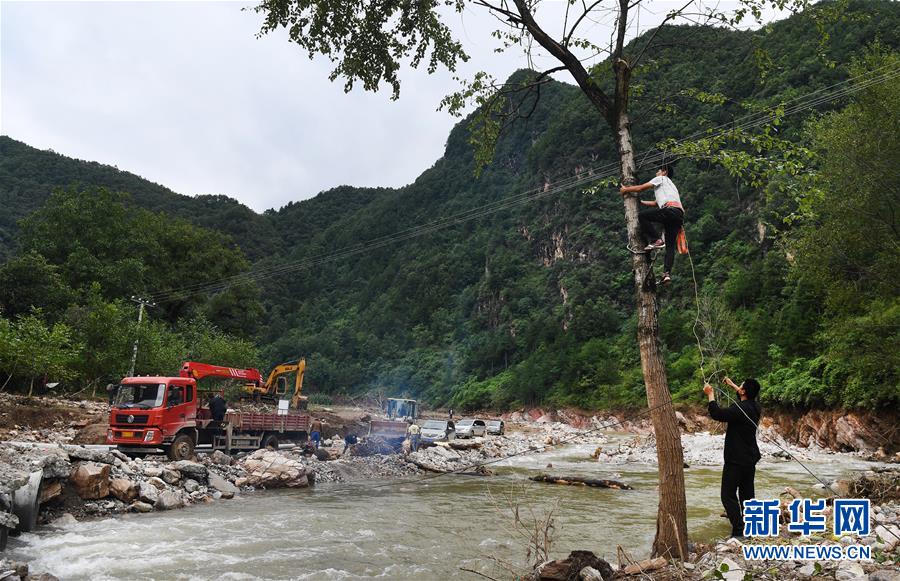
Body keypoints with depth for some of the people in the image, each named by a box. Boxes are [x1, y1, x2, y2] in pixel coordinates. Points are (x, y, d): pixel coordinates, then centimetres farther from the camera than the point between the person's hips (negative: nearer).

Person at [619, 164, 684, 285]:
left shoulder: (662, 179, 16)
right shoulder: (669, 184, 41)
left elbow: (641, 188, 12)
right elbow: (655, 203, 43)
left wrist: (625, 190, 25)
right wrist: (640, 202, 50)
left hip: (670, 210, -8)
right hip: (679, 215, 8)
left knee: (642, 216, -1)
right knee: (670, 246, 3)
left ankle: (656, 240, -11)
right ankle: (667, 273, -10)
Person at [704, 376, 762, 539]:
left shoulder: (739, 410, -24)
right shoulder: (755, 408, 4)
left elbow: (716, 414, -28)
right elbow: (747, 397, 27)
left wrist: (710, 394, -16)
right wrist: (732, 385, 37)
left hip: (736, 460, -9)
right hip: (750, 459, 9)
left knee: (728, 495, -5)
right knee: (747, 494, 16)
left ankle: (739, 531, -11)